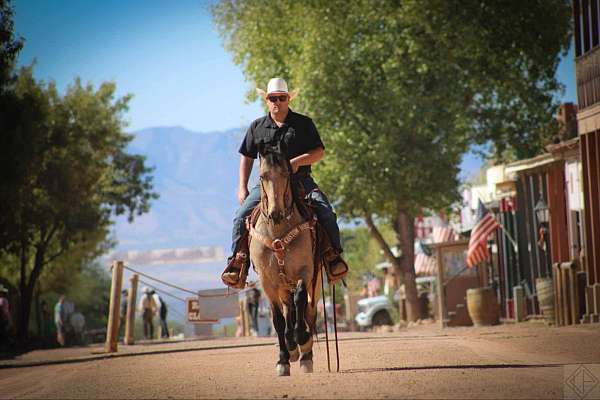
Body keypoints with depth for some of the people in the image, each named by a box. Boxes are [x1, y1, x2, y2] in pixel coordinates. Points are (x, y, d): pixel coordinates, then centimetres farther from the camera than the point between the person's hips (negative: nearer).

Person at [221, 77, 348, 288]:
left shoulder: (303, 124, 6)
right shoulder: (257, 127, 12)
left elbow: (319, 151, 2)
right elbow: (247, 158, 17)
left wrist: (297, 161, -16)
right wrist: (242, 188, 7)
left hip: (301, 180, -1)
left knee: (325, 212, -23)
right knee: (241, 216, -17)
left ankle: (334, 255, -9)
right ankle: (237, 261, -10)